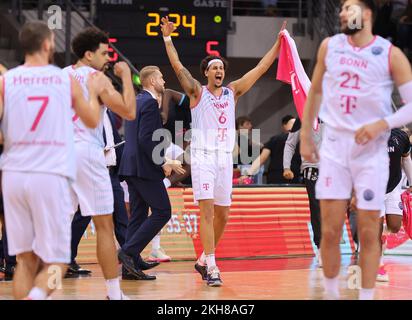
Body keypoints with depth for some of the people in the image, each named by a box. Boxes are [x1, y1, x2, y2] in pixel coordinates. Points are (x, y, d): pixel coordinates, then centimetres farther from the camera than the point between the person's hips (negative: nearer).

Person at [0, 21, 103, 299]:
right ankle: (36, 296, -27)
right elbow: (92, 121, 20)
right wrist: (94, 92, 38)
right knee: (56, 261, 2)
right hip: (51, 176, -2)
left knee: (26, 259, 13)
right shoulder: (67, 80, 5)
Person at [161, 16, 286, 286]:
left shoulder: (232, 92, 11)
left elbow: (261, 68, 9)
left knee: (222, 214, 9)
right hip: (203, 157, -5)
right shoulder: (197, 92, 2)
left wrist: (279, 42, 5)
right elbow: (178, 66, -10)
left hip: (225, 158, 5)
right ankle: (211, 267, -17)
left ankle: (204, 260, 26)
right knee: (207, 211, -13)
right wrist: (167, 38, -19)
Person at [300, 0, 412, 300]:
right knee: (330, 230, -1)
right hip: (334, 146, 2)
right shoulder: (329, 46, 5)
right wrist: (305, 134, 16)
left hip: (371, 150, -2)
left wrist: (382, 124, -20)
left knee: (369, 232, 1)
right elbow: (315, 91, 18)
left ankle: (366, 297, 11)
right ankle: (331, 294, 14)